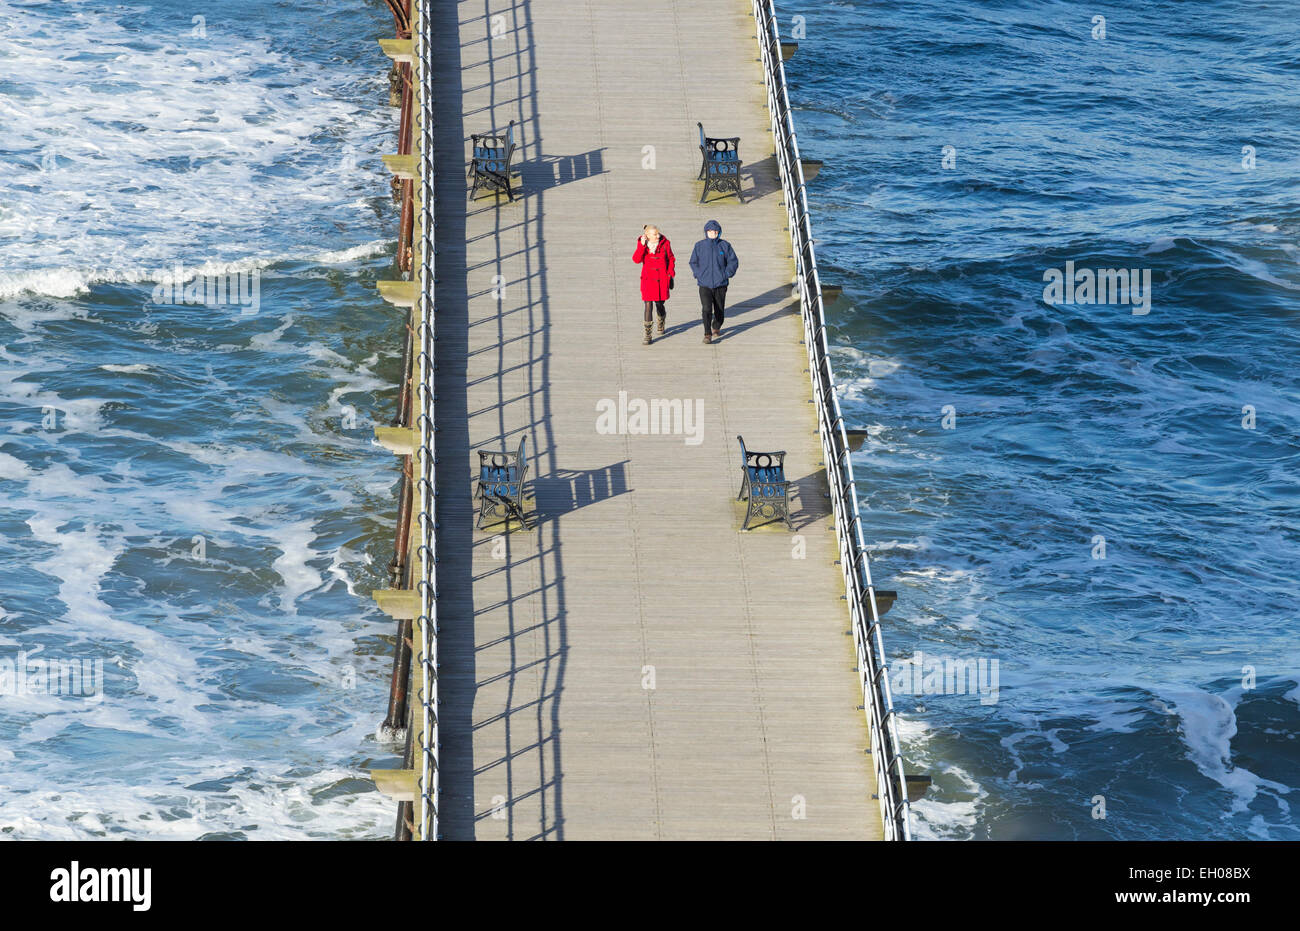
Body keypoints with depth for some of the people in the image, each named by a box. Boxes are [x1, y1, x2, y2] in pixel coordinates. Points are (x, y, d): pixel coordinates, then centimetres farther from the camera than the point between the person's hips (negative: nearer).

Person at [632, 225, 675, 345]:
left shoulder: (665, 243, -4)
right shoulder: (642, 244, -3)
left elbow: (671, 259, 6)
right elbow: (636, 260, -14)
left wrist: (670, 274, -1)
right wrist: (642, 246, -22)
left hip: (662, 279, 1)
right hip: (648, 279, -1)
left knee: (659, 304, 10)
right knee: (648, 305, -10)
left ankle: (661, 321, 46)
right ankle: (647, 335, -6)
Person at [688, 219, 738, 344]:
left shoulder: (725, 245, 0)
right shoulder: (699, 246, 1)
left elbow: (733, 261, 5)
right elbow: (693, 262, 11)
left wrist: (726, 274, -7)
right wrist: (698, 274, -2)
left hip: (720, 284, 1)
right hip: (704, 285, -1)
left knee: (719, 310, 12)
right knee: (706, 309, -16)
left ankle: (716, 328, 40)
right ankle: (707, 335, -16)